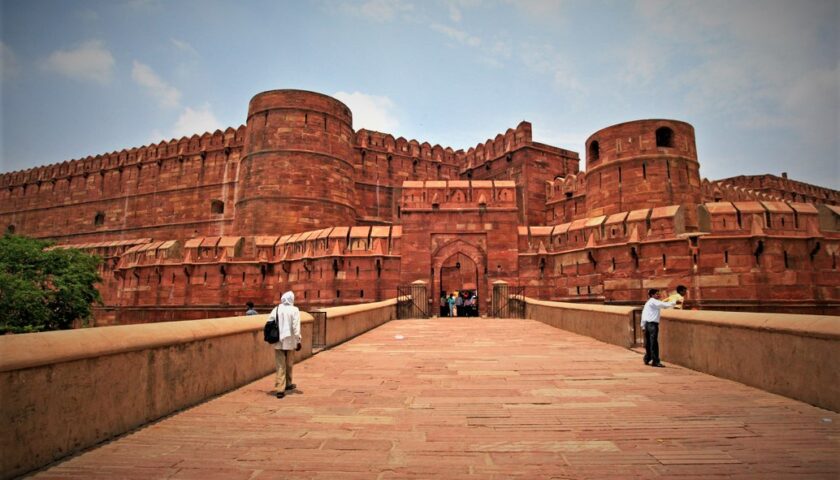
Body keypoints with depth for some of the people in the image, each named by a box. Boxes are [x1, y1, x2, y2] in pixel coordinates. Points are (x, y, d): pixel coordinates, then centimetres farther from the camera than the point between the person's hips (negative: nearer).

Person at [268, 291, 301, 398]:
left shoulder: (276, 309, 2)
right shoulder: (294, 310, -8)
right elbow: (296, 327, -13)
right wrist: (298, 341, -8)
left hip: (278, 342, 2)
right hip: (290, 341, -2)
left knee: (280, 365, 6)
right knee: (289, 364, 17)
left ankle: (280, 389, -2)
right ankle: (288, 384, 32)